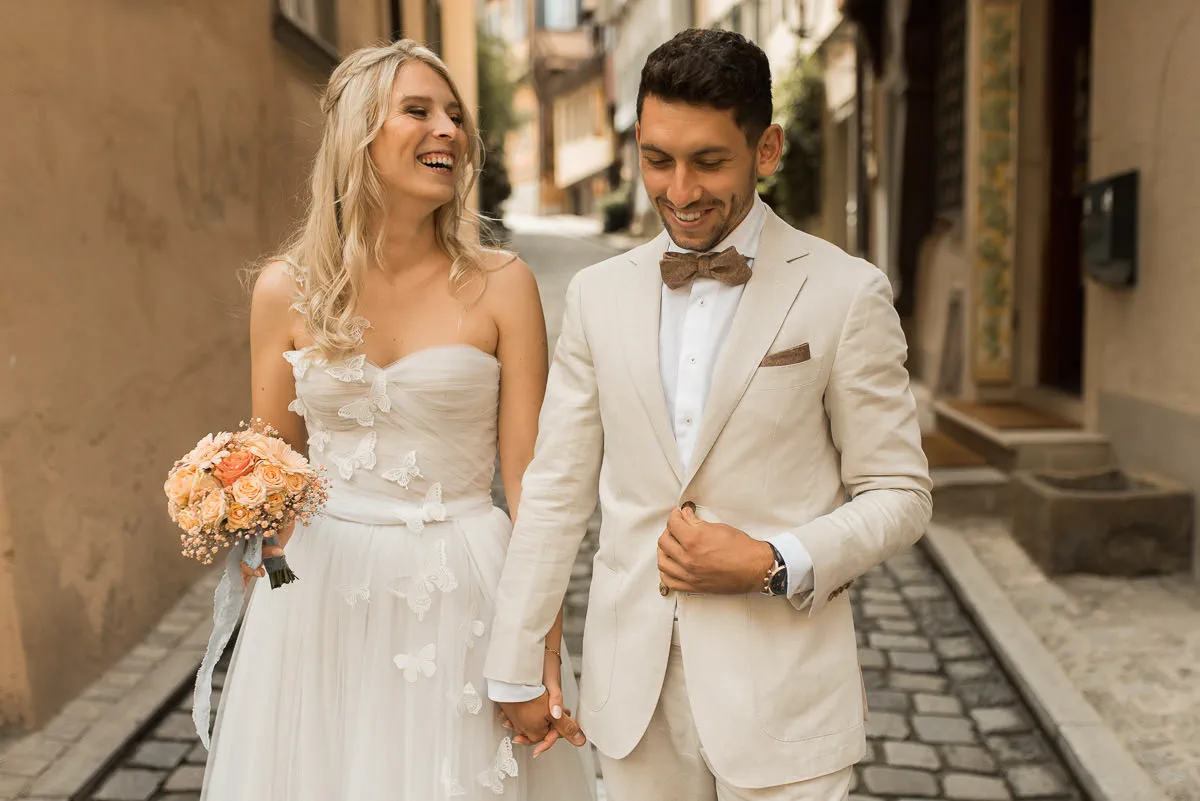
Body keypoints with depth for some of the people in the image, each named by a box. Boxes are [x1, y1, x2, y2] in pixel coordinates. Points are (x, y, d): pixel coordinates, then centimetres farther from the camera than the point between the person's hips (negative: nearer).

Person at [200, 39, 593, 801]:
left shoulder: (500, 285, -6)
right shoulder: (286, 289, -1)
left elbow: (530, 480, -6)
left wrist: (543, 650, -9)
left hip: (460, 596, -1)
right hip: (322, 594, 2)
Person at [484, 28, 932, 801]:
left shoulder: (847, 293, -6)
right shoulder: (598, 294, 3)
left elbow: (899, 495, -2)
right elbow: (557, 490, 5)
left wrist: (771, 564, -17)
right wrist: (516, 667, 5)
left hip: (783, 688, -2)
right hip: (632, 685, 3)